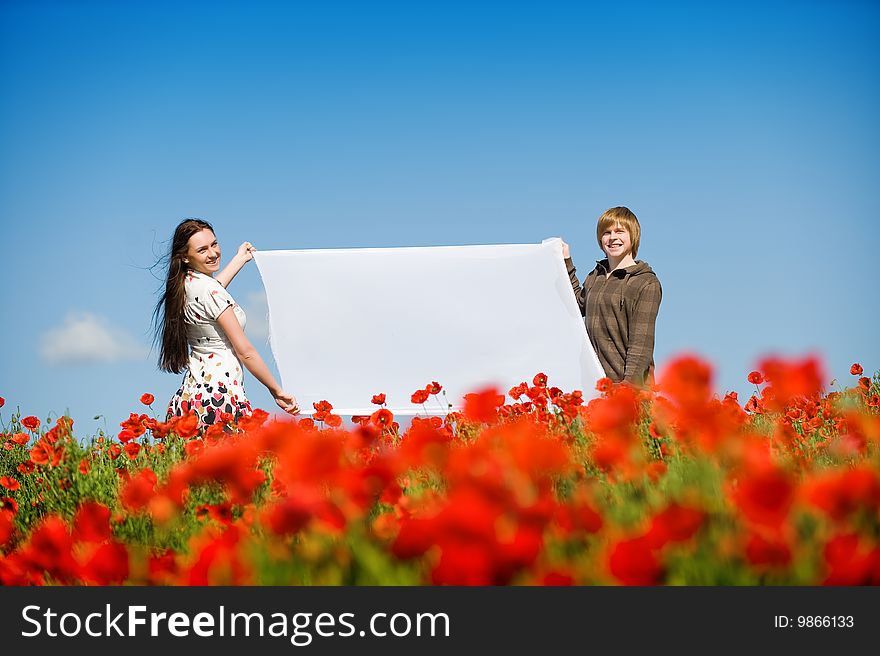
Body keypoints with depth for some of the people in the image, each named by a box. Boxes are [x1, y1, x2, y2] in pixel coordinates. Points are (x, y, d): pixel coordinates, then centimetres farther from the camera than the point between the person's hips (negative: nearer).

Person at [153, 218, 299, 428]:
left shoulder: (184, 284, 12)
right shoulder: (209, 290, -13)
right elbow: (245, 352, -11)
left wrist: (241, 258, 52)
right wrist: (277, 391, -3)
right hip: (220, 399, -9)